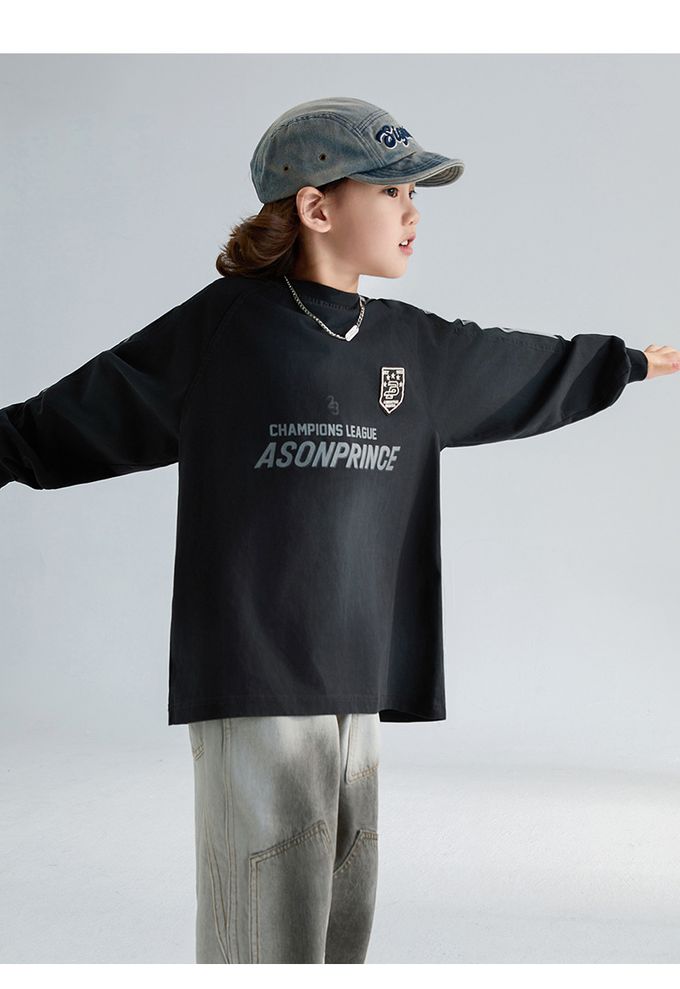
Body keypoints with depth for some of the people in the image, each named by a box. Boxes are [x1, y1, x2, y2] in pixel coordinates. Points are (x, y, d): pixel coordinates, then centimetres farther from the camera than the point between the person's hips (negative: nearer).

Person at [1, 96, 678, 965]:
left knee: (340, 932, 8)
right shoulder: (220, 326, -2)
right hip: (251, 679, -6)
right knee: (271, 936, -7)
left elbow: (536, 370, 28)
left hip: (357, 681, 6)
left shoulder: (413, 346, 13)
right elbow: (72, 415, 4)